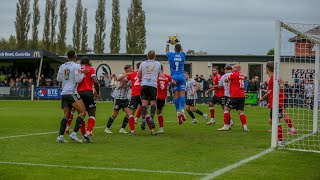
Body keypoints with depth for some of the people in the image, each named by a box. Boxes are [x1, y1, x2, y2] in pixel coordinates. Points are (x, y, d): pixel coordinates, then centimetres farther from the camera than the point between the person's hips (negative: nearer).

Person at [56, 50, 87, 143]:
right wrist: (83, 73, 1)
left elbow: (58, 79, 19)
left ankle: (60, 136, 2)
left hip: (63, 93, 7)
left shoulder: (62, 66, 12)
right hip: (72, 93, -7)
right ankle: (74, 133, -16)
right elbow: (77, 80, -12)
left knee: (66, 115, 10)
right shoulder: (76, 66, -7)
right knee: (82, 112, -6)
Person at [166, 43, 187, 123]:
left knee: (176, 95, 0)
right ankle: (182, 110, -24)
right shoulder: (182, 55, 4)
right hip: (181, 76, 0)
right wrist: (179, 44, 45)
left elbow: (167, 51, 26)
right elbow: (182, 51, 31)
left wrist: (167, 44, 43)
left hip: (174, 77, 0)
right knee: (182, 94, -6)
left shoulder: (171, 55, 2)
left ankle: (178, 112, -7)